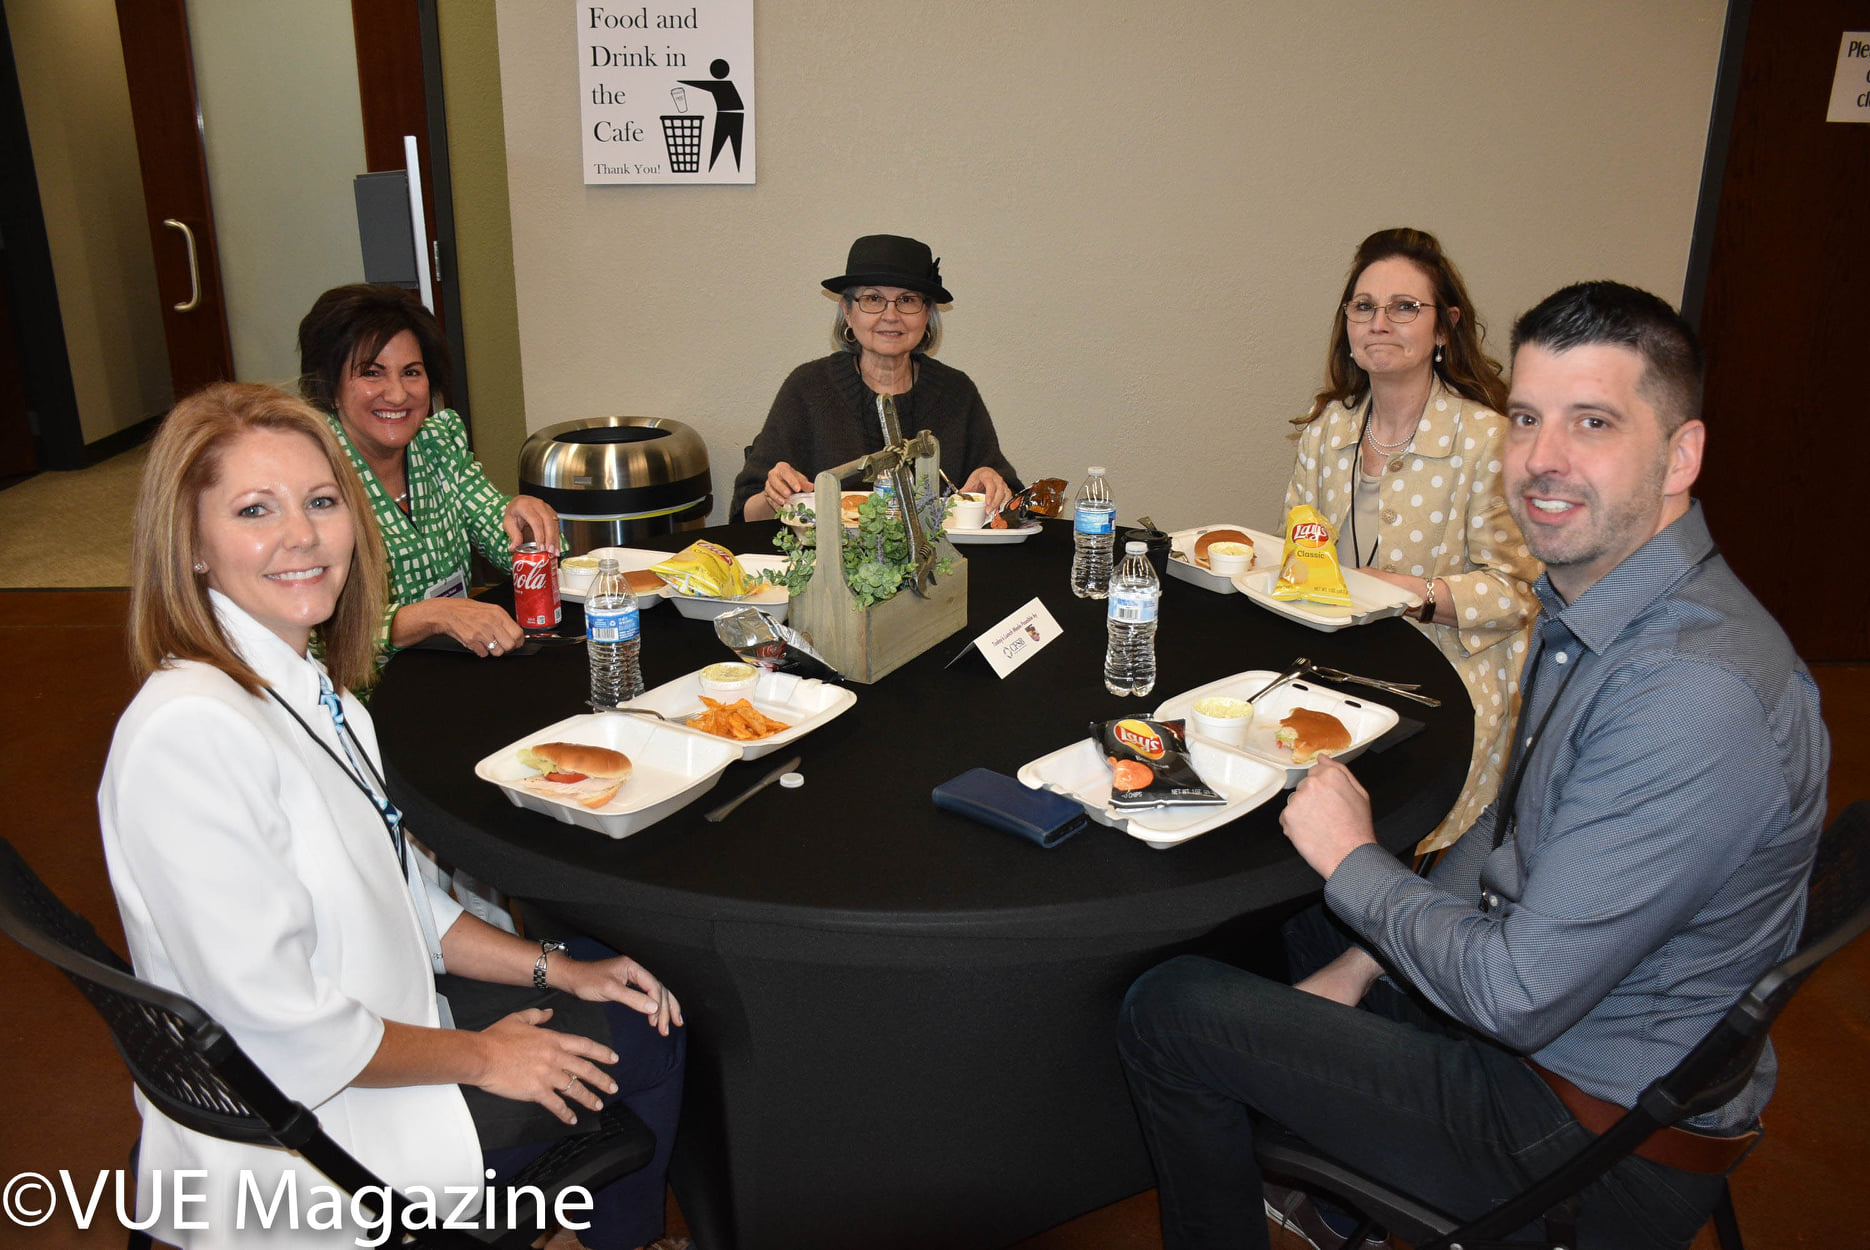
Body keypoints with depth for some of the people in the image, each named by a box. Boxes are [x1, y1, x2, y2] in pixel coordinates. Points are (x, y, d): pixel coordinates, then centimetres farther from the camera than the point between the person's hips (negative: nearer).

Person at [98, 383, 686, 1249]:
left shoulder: (312, 689, 1)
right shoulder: (187, 732, -29)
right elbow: (281, 1031, -27)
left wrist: (559, 970, 2)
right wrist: (480, 1057, -14)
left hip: (382, 1025, 8)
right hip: (296, 1131, -8)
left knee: (649, 1017, 13)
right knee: (640, 1052, 3)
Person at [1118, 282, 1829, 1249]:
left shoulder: (1696, 698, -32)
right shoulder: (1585, 605, 0)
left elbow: (1518, 996, -30)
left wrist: (1355, 861, -14)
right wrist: (1364, 961, 4)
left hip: (1605, 1152, -9)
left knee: (1171, 1012, -8)